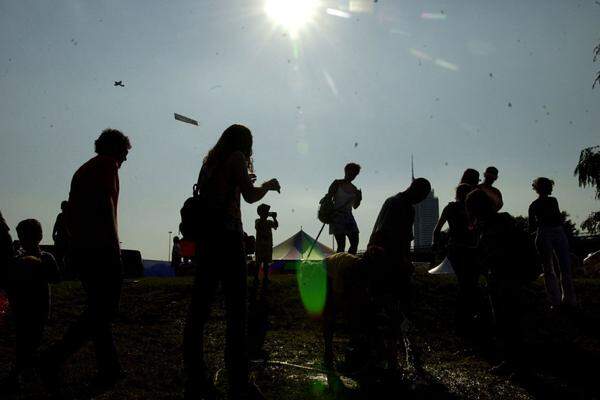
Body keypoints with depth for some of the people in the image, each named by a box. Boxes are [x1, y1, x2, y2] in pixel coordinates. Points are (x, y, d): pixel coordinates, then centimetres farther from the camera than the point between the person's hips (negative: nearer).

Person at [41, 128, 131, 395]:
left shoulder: (82, 170, 22)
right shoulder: (107, 164, -3)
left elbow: (70, 213, 22)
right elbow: (105, 202, -17)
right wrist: (114, 242, -18)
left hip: (79, 249, 9)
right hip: (101, 247, -9)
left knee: (97, 309, 12)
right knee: (104, 310, -8)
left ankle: (110, 369, 14)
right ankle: (55, 358, -18)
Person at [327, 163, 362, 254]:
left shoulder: (354, 189, 14)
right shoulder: (337, 183, -1)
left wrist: (359, 199, 1)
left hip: (348, 216, 6)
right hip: (337, 216, -6)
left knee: (355, 243, -2)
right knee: (341, 245, -11)